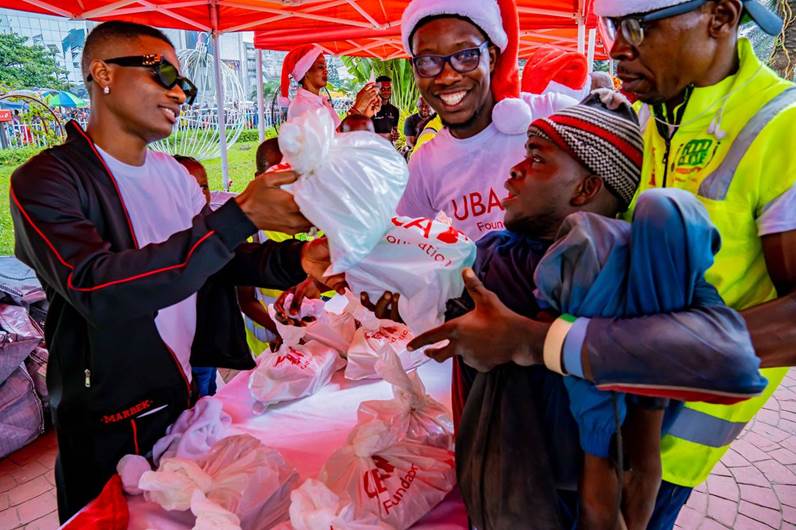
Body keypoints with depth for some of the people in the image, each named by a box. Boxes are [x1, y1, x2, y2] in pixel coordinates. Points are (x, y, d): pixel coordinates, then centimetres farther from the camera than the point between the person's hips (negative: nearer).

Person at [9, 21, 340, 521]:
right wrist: (241, 215, -37)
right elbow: (97, 288, -33)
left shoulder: (174, 173, 3)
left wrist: (294, 260, -15)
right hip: (113, 430, -6)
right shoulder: (45, 181, -17)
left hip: (197, 398, 6)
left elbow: (215, 257, 5)